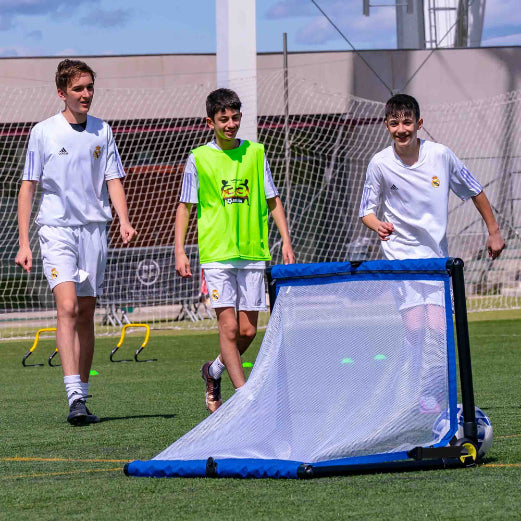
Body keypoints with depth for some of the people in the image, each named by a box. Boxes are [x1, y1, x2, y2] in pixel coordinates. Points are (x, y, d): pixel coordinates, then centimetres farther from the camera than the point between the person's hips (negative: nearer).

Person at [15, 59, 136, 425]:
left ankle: (83, 399, 14)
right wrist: (23, 242, -2)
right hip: (56, 229, -3)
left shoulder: (103, 131, 9)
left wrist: (124, 220, -8)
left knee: (86, 315, 7)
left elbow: (113, 180, 11)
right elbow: (28, 187, 3)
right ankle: (74, 397, -24)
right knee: (67, 308, -17)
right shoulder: (43, 132, 0)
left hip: (94, 229, 4)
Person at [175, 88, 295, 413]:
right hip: (216, 253, -3)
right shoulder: (199, 158, 1)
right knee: (229, 327, -11)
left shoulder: (255, 153, 8)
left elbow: (272, 200, 13)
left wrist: (286, 242, 5)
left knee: (248, 331, 3)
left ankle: (214, 372, 30)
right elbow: (185, 206, 6)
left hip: (253, 252, 3)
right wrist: (180, 251, -2)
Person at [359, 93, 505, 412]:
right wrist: (377, 224, -17)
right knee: (415, 326, -16)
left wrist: (494, 231, 11)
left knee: (437, 328, -9)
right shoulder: (380, 164, -6)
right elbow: (367, 210, 5)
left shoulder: (440, 155, -5)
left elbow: (474, 191, 9)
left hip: (437, 254, 1)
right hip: (401, 252, -1)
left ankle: (433, 394, 5)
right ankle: (419, 396, -4)